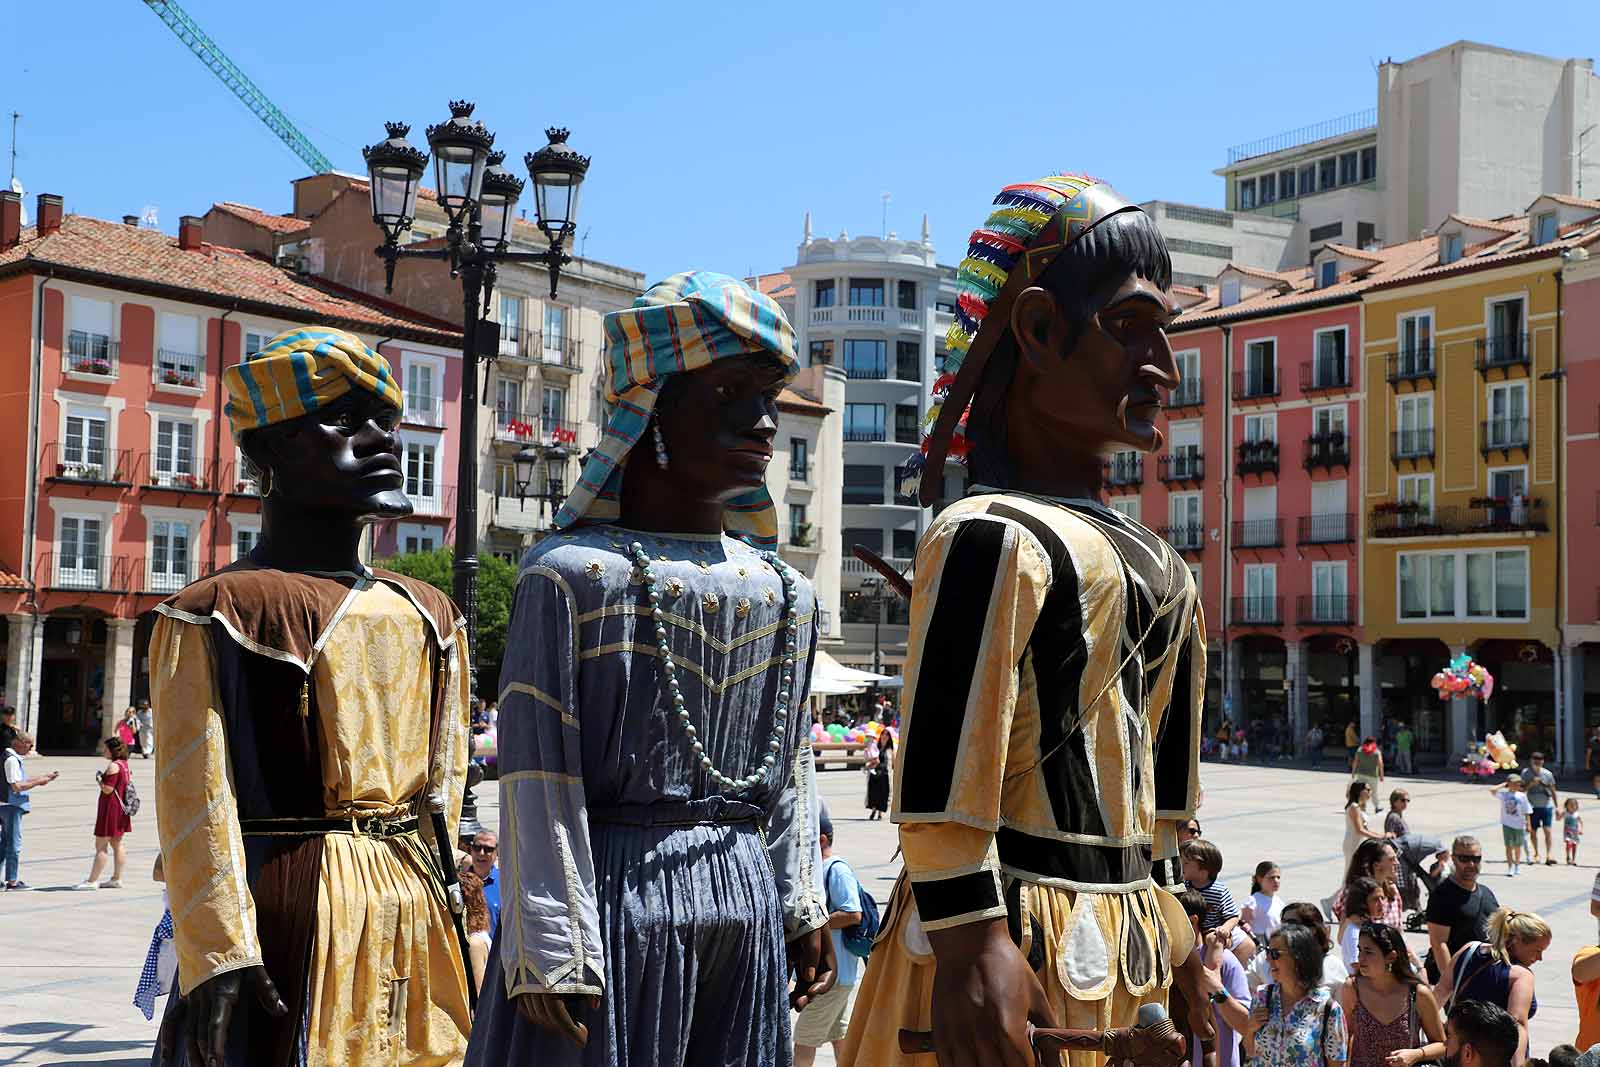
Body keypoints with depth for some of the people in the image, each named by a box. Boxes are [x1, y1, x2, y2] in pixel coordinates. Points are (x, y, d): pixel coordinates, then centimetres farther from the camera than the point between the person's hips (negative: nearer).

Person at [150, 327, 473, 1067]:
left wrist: (450, 922, 13)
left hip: (415, 920, 7)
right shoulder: (217, 615, -7)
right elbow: (197, 805, -13)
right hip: (291, 918, -6)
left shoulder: (428, 616, 13)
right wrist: (219, 959, -19)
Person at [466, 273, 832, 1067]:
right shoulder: (573, 575, -7)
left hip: (745, 905, 6)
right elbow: (538, 779, -11)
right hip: (614, 895, -5)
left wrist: (802, 906, 12)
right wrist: (551, 952, -15)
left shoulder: (785, 591, 11)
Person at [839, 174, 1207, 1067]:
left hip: (1123, 950, 9)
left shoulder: (1158, 570, 14)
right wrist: (970, 947, -24)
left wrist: (1174, 933, 21)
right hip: (1028, 945, -9)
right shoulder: (995, 539, -14)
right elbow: (941, 785, -21)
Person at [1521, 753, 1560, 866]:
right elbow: (1522, 789, 0)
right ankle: (1536, 854, 22)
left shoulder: (1547, 774, -3)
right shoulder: (1525, 772, -1)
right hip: (1532, 807, 1)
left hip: (1547, 806, -1)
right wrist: (1531, 783, -19)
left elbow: (1553, 791, 4)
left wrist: (1557, 807, 3)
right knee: (1533, 831, 7)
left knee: (1548, 831, -11)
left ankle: (1549, 855, -12)